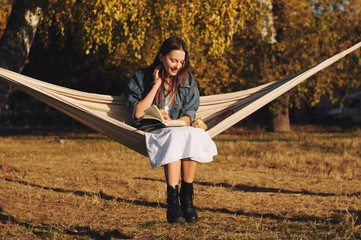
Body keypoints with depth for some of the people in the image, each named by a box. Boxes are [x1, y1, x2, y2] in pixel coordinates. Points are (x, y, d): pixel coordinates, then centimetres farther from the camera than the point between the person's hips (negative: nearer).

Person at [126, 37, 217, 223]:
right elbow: (137, 114, -7)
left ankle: (187, 197, -30)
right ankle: (172, 201, -42)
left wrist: (173, 122, -18)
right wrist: (156, 85, -8)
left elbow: (189, 115, 5)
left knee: (194, 135, -35)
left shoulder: (187, 80, 10)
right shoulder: (141, 78, 2)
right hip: (152, 133, -3)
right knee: (175, 138, -38)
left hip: (182, 129, 3)